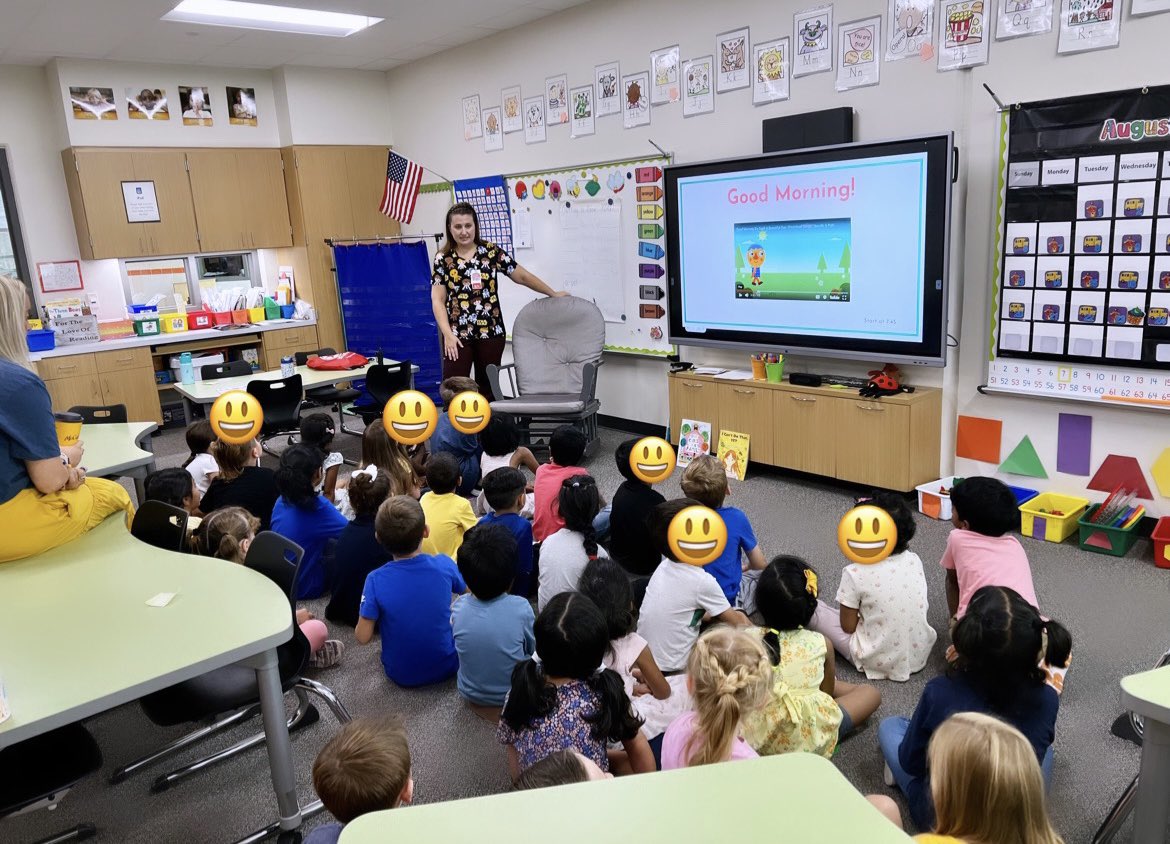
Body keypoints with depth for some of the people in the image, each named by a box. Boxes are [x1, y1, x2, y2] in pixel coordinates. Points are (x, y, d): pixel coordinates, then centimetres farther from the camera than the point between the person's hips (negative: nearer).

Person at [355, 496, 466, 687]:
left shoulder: (375, 580, -21)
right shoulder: (444, 564, -17)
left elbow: (363, 637, -15)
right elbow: (467, 592, 4)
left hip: (401, 675, 0)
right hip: (446, 668, 0)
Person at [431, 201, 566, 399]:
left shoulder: (491, 251, 2)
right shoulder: (443, 259, 2)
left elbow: (522, 277, 9)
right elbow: (438, 301, -1)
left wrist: (553, 293, 11)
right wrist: (447, 334, -12)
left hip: (491, 332, 1)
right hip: (458, 334, -1)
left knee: (488, 387, 10)